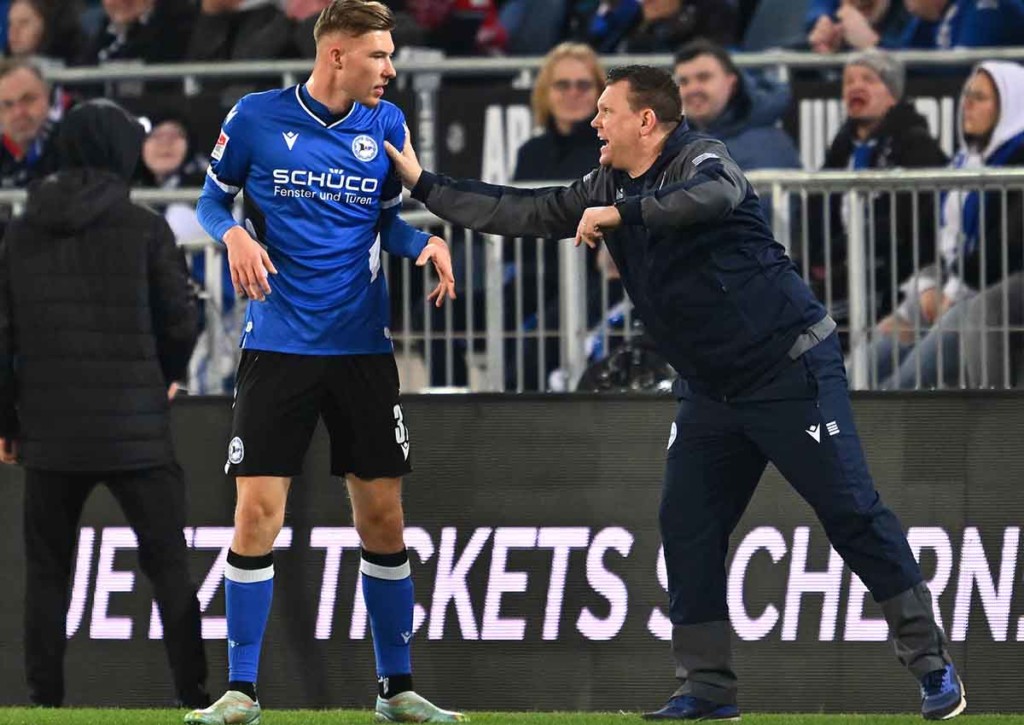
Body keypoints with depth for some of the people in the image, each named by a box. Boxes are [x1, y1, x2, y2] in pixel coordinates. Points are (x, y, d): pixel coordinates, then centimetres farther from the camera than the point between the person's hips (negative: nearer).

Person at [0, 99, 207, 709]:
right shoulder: (144, 228, -7)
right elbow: (181, 320, -3)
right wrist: (168, 373, 18)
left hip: (50, 430, 3)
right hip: (135, 429, -3)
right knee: (169, 567, 4)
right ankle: (194, 695, -1)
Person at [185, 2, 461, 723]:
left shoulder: (386, 124, 4)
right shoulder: (256, 118, -5)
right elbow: (214, 198, 7)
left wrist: (427, 243, -5)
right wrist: (235, 234, -15)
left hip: (364, 349, 3)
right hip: (279, 345, -3)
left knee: (382, 517, 4)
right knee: (258, 511, -7)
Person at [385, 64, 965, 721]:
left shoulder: (699, 159, -14)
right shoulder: (608, 187, 9)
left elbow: (717, 194, -38)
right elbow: (522, 213, 16)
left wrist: (619, 214, -35)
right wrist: (422, 183, 15)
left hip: (791, 373, -8)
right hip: (712, 390, 8)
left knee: (852, 513, -9)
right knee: (688, 529, 3)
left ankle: (932, 667, -5)